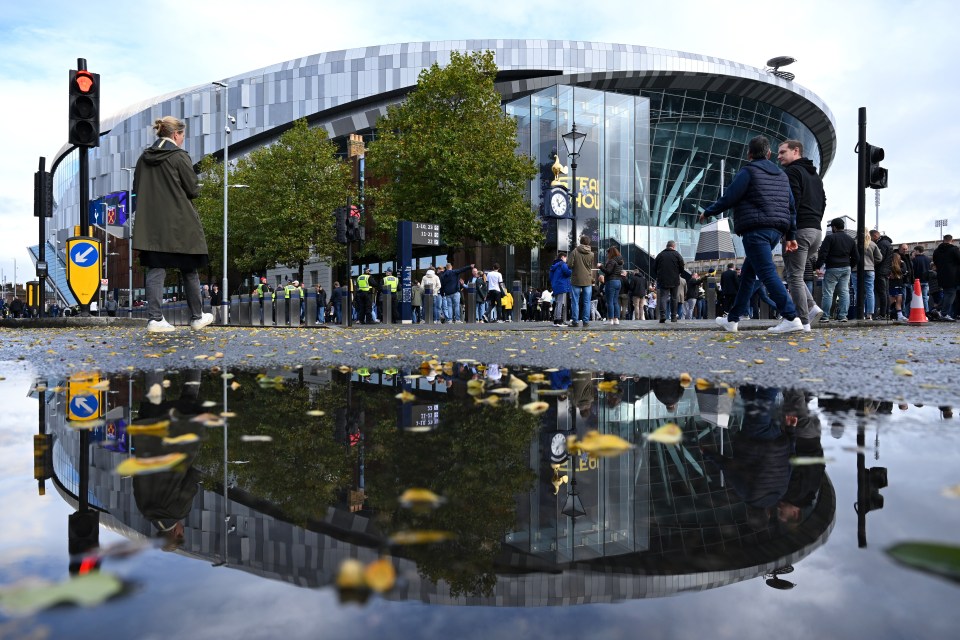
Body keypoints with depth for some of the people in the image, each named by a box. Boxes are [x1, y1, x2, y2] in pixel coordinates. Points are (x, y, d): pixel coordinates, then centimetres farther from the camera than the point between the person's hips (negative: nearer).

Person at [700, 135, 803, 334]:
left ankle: (791, 318, -21)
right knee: (747, 274, 14)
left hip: (755, 231, -8)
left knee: (767, 273, -13)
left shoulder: (748, 172, -3)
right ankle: (732, 319, 20)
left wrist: (708, 212, 10)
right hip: (776, 230, 8)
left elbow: (728, 198, -6)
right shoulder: (782, 175, 20)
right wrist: (791, 236, 21)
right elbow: (791, 207, 18)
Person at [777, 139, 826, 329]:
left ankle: (803, 322, -7)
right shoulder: (815, 175, 23)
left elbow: (792, 201, -17)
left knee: (794, 276, -5)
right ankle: (812, 308, 3)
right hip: (816, 231, 9)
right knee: (790, 272, 18)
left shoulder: (791, 171, -6)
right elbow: (823, 202, 21)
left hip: (798, 230, -9)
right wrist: (815, 221, 20)